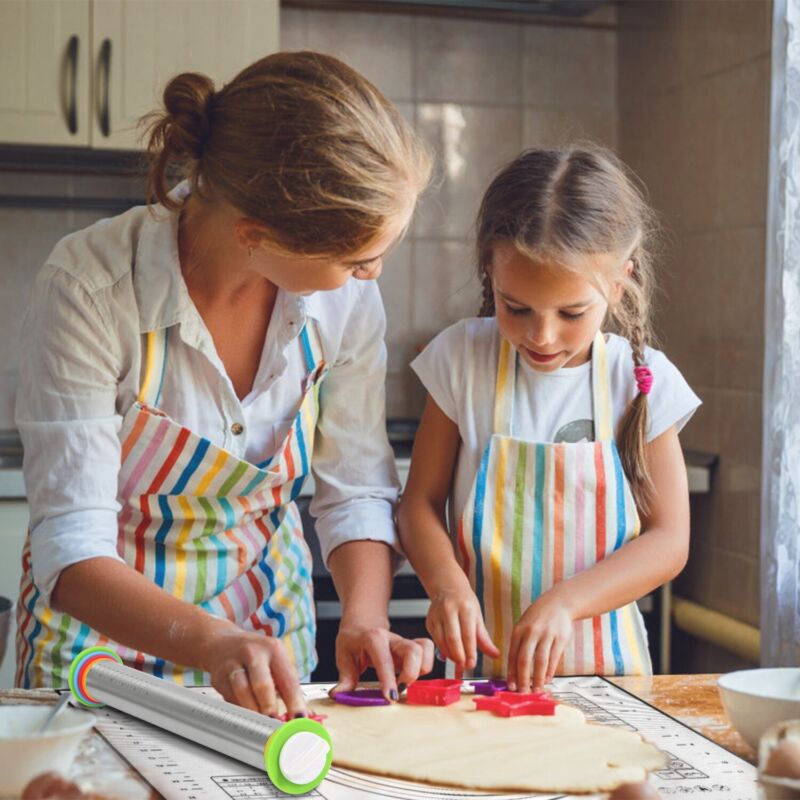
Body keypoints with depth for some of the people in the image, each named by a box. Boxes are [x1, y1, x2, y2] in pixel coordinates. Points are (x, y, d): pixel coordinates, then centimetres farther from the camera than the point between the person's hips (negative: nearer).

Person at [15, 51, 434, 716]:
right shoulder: (90, 286, -25)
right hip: (105, 618, -2)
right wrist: (213, 644, -41)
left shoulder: (346, 293, -14)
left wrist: (365, 617, -20)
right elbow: (73, 549, -26)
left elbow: (358, 490, -3)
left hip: (268, 620, 2)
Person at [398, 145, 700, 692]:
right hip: (481, 669, -2)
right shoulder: (464, 359, 0)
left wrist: (563, 602, -15)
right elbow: (421, 503, 4)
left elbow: (669, 539, -2)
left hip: (605, 664, 2)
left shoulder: (643, 380, -1)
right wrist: (448, 584, -15)